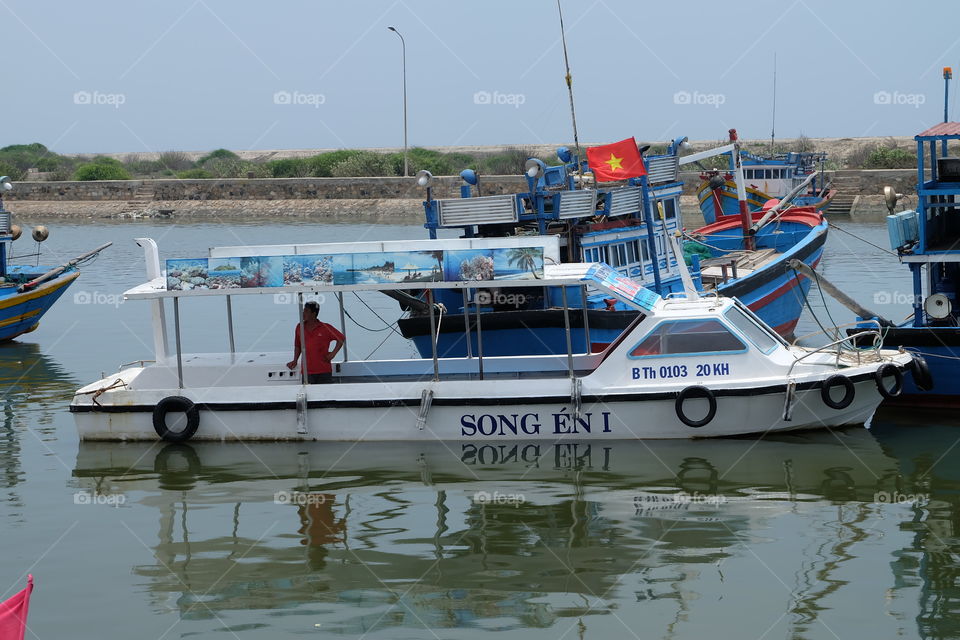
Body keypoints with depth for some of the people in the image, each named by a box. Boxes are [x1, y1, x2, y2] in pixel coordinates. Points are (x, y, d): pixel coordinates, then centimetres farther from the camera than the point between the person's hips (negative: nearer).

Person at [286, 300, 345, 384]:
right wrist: (295, 361, 9)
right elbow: (297, 346, 18)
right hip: (307, 371, 2)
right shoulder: (300, 328, 6)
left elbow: (341, 339, 6)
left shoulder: (325, 328, -3)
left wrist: (333, 353, -2)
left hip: (324, 371, -2)